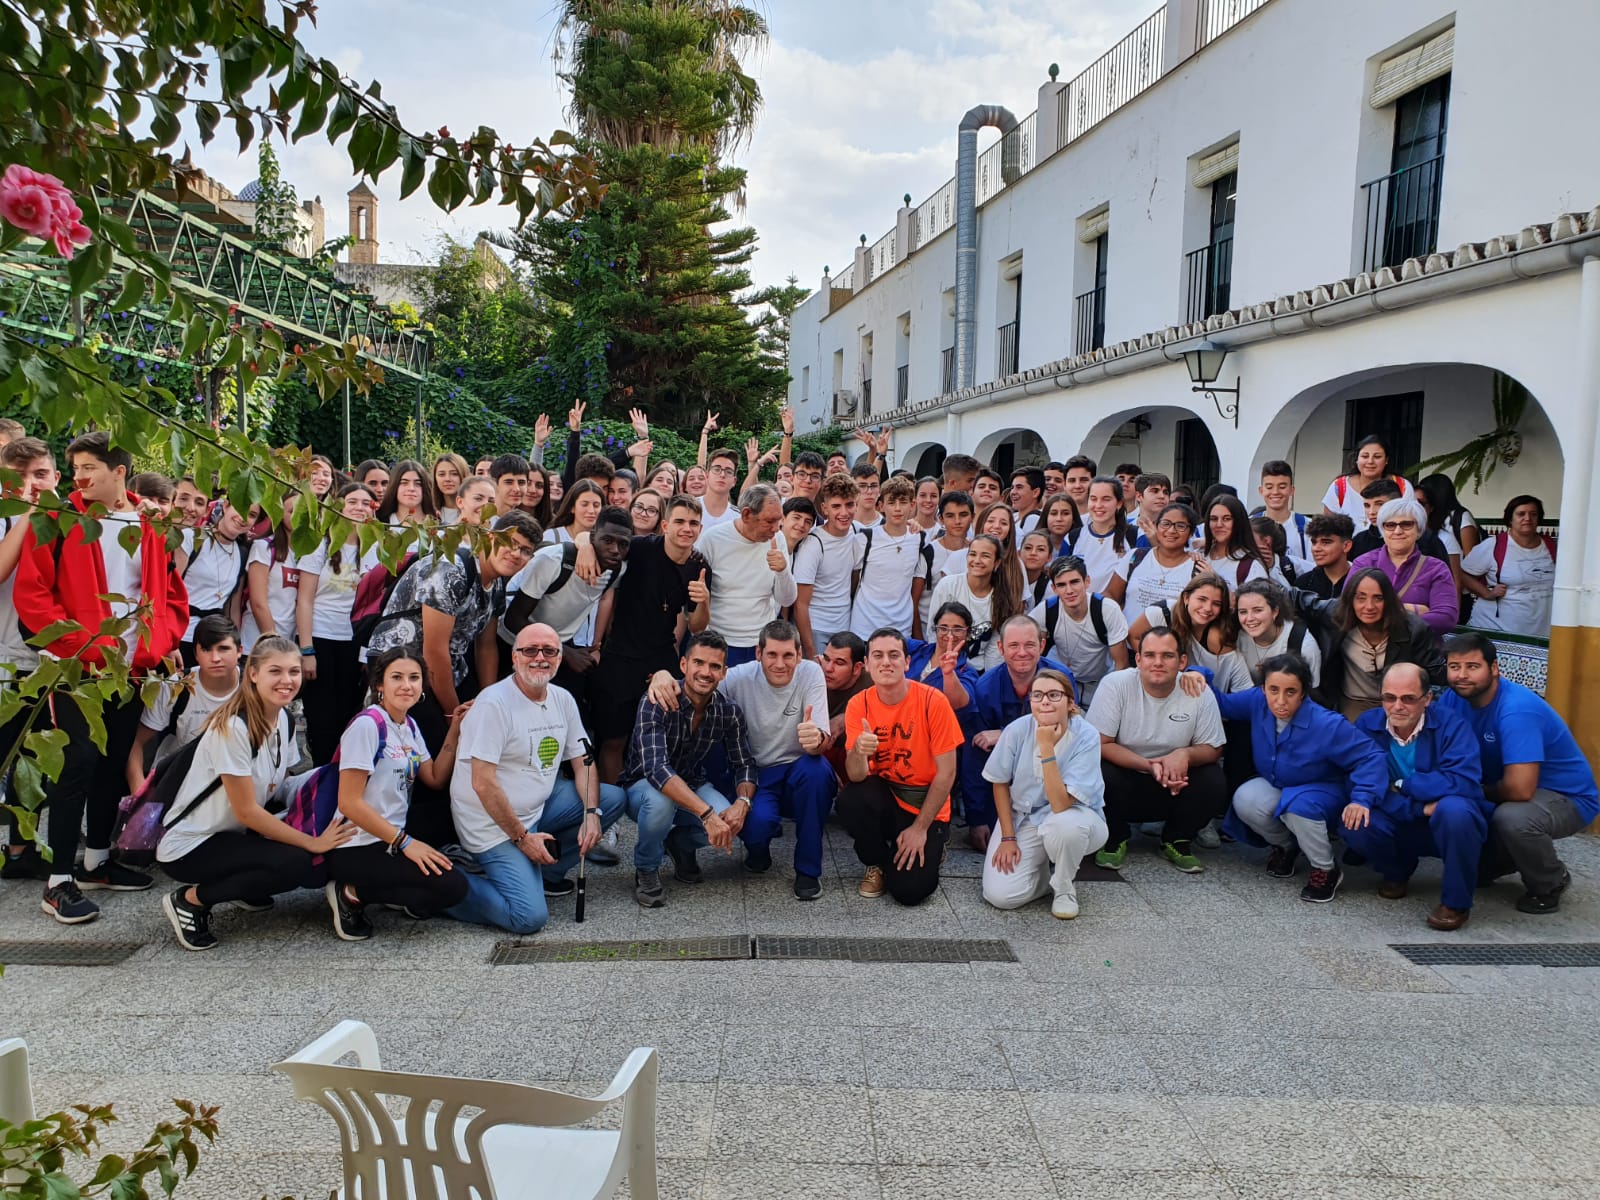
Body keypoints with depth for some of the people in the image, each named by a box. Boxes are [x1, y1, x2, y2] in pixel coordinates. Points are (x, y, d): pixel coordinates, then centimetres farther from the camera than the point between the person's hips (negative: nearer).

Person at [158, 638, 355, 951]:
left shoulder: (282, 719, 1)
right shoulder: (233, 726, -24)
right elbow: (247, 811, -23)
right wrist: (313, 843, -21)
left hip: (232, 834, 8)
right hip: (188, 846, -8)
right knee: (296, 864, -28)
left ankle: (244, 888, 10)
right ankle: (190, 899, -8)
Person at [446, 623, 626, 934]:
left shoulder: (562, 699, 4)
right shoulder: (494, 704, -19)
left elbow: (582, 763, 9)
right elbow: (483, 783, -21)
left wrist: (592, 813, -8)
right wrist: (521, 837, -17)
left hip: (539, 805, 8)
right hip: (493, 824, -8)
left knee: (613, 798, -2)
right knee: (529, 917, -20)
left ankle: (546, 871, 5)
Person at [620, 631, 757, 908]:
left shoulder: (729, 711, -12)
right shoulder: (656, 702, -27)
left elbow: (744, 765, -3)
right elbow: (656, 769, -38)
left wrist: (743, 802, -27)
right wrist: (706, 813, -47)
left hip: (692, 785, 4)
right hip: (643, 786, -3)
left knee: (731, 824, -26)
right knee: (660, 799, -38)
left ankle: (681, 842, 10)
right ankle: (646, 870, -7)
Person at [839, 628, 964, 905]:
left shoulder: (933, 702, -17)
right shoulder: (859, 704, -9)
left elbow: (946, 773, -13)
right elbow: (856, 776, -16)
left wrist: (920, 828, -12)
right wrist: (858, 751, -39)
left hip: (925, 804, -2)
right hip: (882, 798, 2)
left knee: (910, 890, -19)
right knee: (849, 801, -31)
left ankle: (930, 848, 18)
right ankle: (876, 863, 1)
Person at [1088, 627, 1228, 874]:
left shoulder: (1200, 694, -10)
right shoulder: (1115, 685, -16)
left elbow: (1213, 749, 0)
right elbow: (1100, 744, -16)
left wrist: (1185, 754, -24)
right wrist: (1149, 766, -29)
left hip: (1175, 784, 2)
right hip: (1123, 783, -2)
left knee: (1214, 783, -24)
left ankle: (1177, 841, 6)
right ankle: (1115, 838, 0)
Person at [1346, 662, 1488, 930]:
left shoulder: (1449, 724, -17)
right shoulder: (1367, 724, -9)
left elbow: (1465, 781, -31)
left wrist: (1401, 785, -22)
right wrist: (1419, 808, -27)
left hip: (1446, 828, -2)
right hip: (1400, 825, 3)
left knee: (1454, 808, -36)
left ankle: (1457, 902, -13)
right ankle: (1396, 872, 9)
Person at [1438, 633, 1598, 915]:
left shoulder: (1517, 711, -31)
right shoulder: (1454, 699, -8)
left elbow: (1519, 789, -37)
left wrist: (1480, 792, -17)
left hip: (1567, 797, -7)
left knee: (1511, 817, -36)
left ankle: (1552, 883, -4)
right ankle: (1488, 865, 15)